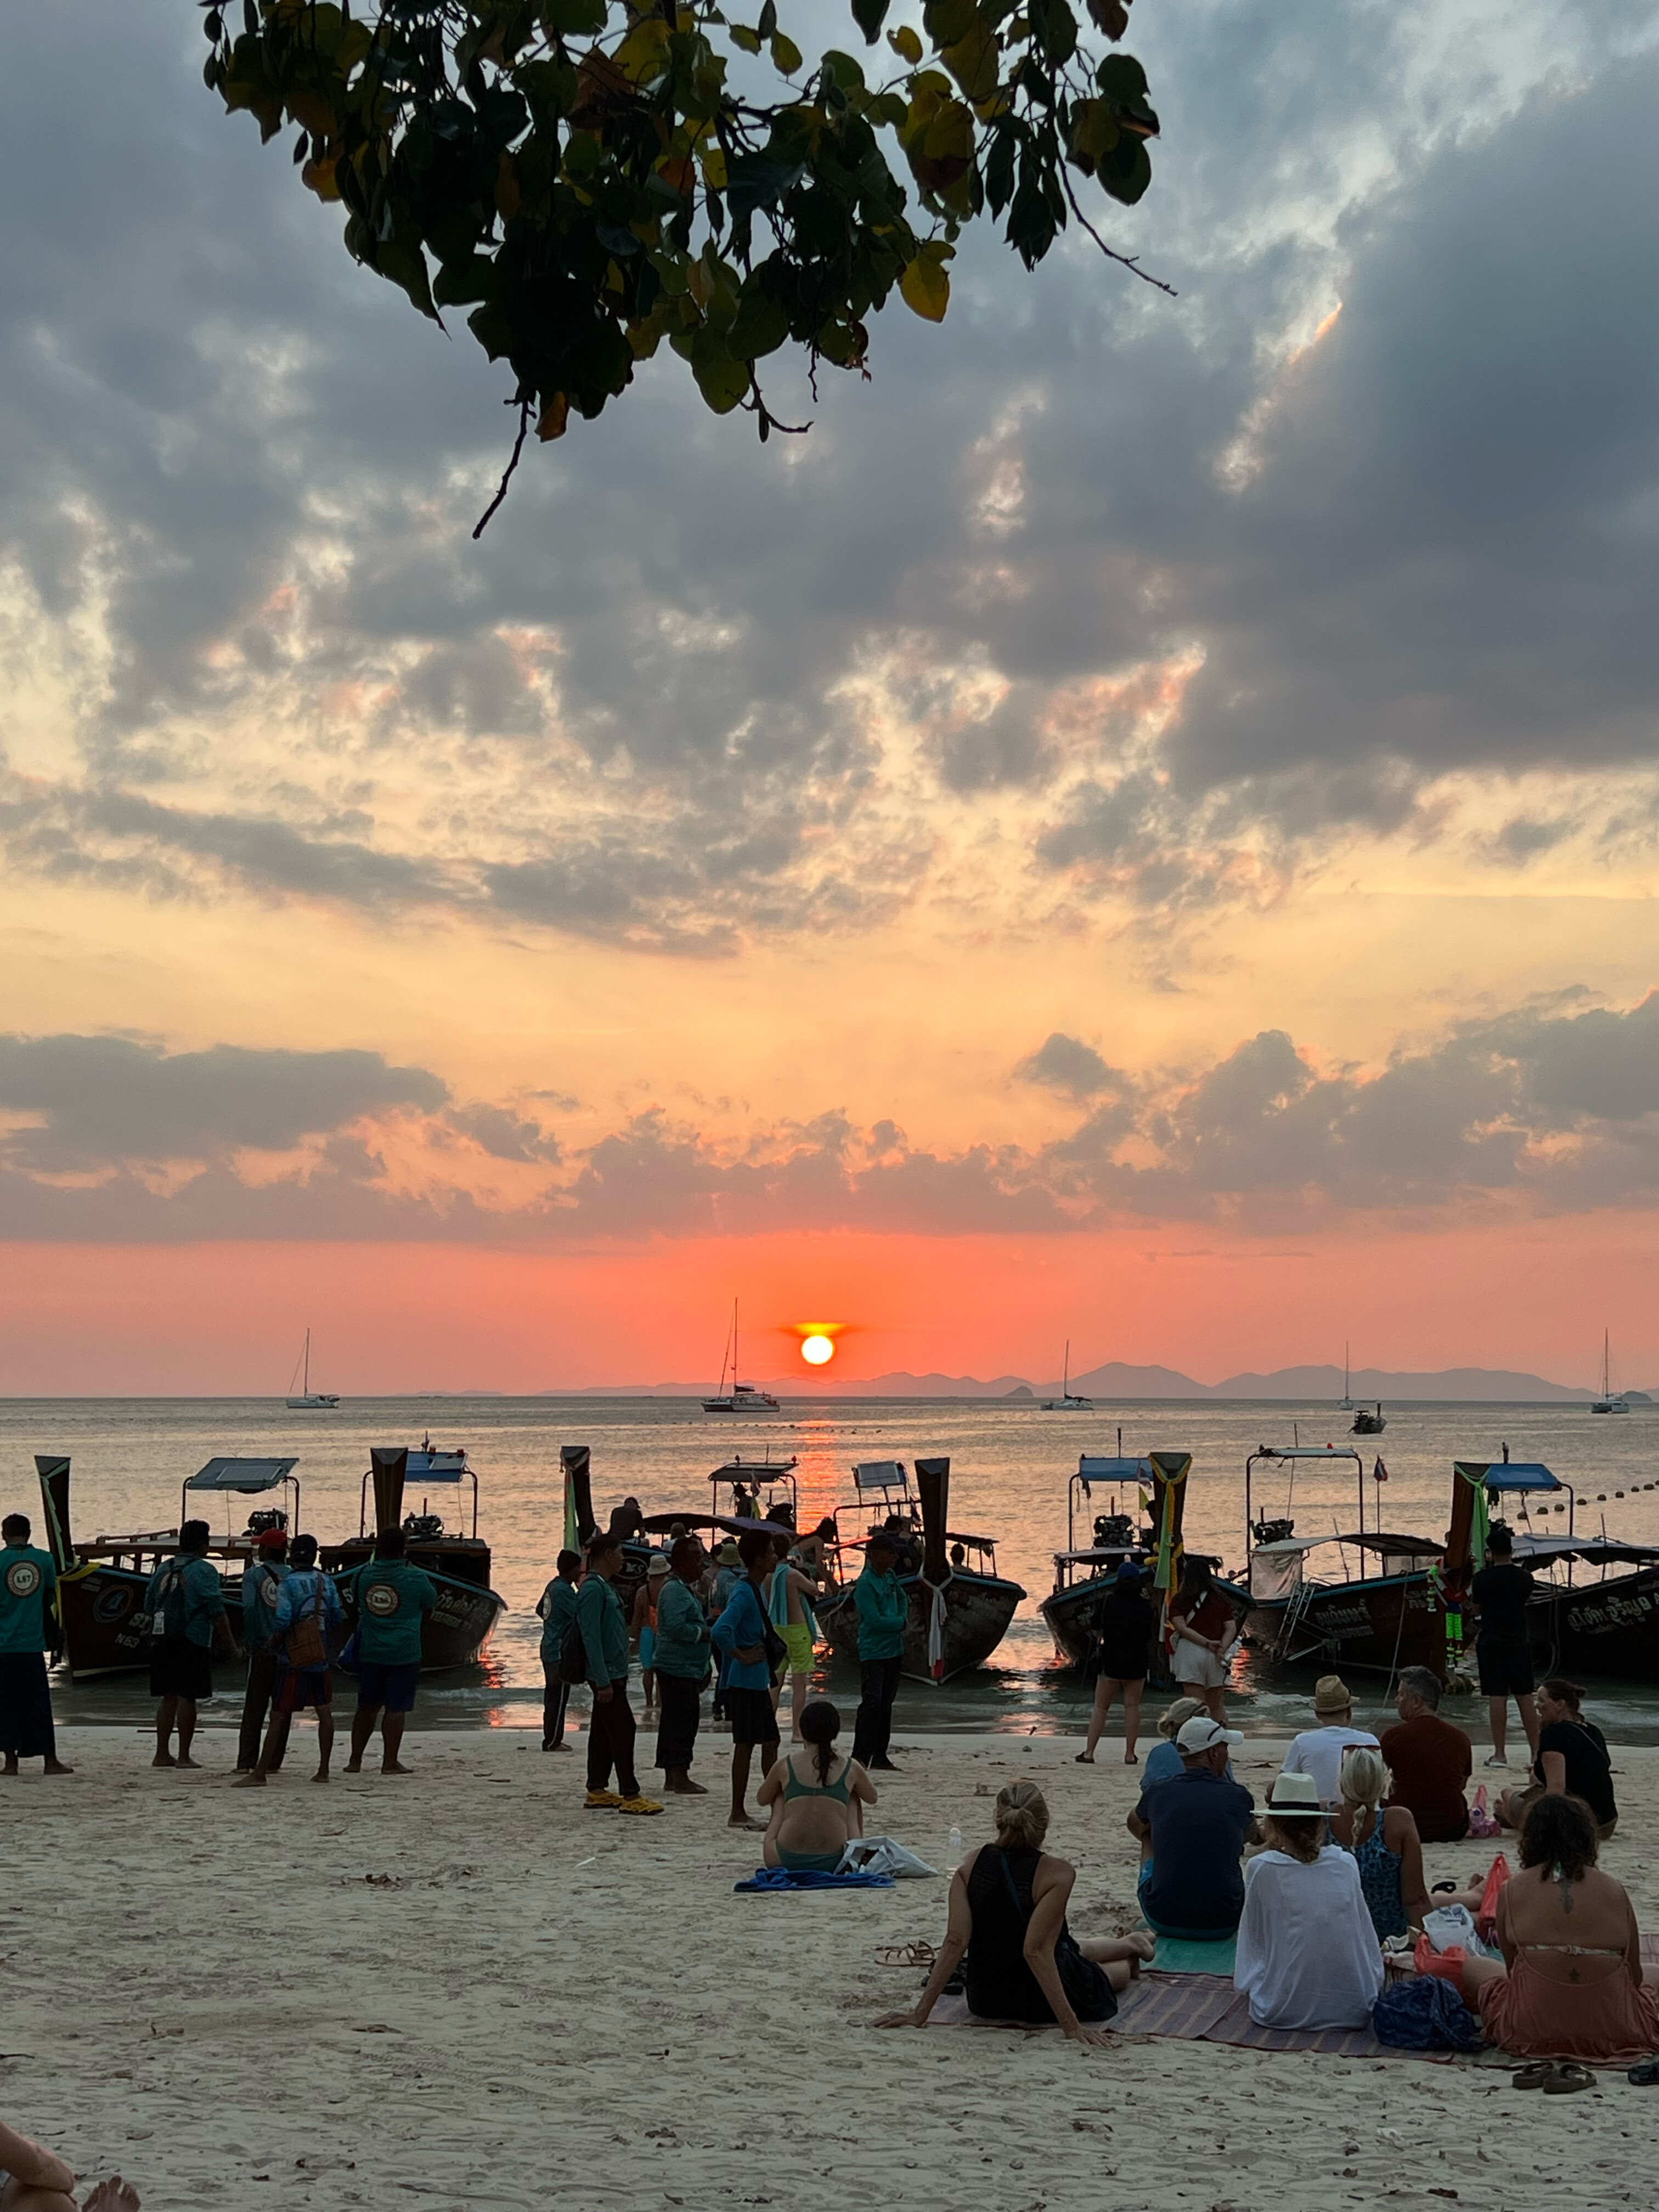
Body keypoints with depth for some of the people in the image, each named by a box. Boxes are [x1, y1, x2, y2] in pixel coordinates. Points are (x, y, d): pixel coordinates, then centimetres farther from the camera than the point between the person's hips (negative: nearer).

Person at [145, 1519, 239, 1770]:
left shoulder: (163, 1569, 13)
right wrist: (233, 1646, -7)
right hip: (192, 1643, -6)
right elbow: (217, 1612, -11)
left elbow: (149, 1607, 18)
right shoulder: (204, 1570, -7)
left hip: (161, 1643, 6)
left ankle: (162, 1754, 13)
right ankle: (184, 1756, -1)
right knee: (187, 1699, -2)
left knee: (169, 1698, 12)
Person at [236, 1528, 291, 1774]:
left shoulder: (253, 1574, -3)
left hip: (262, 1650, -2)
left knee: (253, 1709, 4)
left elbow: (249, 1609, -12)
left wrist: (248, 1642, -6)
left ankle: (246, 1761, 0)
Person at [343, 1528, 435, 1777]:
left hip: (369, 1652, 4)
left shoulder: (363, 1575, 1)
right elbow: (430, 1604, 7)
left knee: (367, 1707, 14)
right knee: (396, 1707, 0)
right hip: (404, 1654, -4)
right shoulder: (415, 1579, -9)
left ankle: (355, 1760, 17)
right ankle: (390, 1762, 0)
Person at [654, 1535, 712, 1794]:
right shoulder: (674, 1590, -15)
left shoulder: (687, 1589, 19)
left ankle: (673, 1776, 20)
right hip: (679, 1667, -11)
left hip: (686, 1668, 11)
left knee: (675, 1721, 14)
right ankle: (679, 1778, -8)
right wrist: (704, 1633, -13)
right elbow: (676, 1627, -25)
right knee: (683, 1721, -9)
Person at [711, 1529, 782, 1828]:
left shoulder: (758, 1590, 12)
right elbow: (721, 1631, -31)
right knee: (746, 1745, -4)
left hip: (758, 1682, 10)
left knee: (770, 1742, 13)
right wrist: (742, 1656, -20)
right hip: (745, 1682, -10)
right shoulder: (744, 1593, -18)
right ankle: (738, 1814, 3)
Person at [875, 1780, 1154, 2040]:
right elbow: (1036, 1951, -30)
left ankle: (1131, 1944, 64)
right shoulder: (1056, 1872, -26)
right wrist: (1072, 2026, -30)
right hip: (1043, 2005, -5)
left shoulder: (972, 1863, -13)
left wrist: (919, 2014, -18)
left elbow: (955, 1942, -18)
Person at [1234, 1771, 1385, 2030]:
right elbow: (1367, 1936, 14)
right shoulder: (1346, 1865, 2)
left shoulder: (1260, 1868, -5)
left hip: (1284, 2013, -2)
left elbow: (1253, 1940, 7)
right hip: (1355, 2011, 2)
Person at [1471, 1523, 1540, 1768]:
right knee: (1525, 1698, 8)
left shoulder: (1483, 1579, -10)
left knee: (1497, 1698, -1)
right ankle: (1536, 1751, 13)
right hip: (1519, 1644, 2)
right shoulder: (1524, 1577, -3)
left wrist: (1488, 1566, 13)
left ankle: (1499, 1754, 1)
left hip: (1491, 1645, -2)